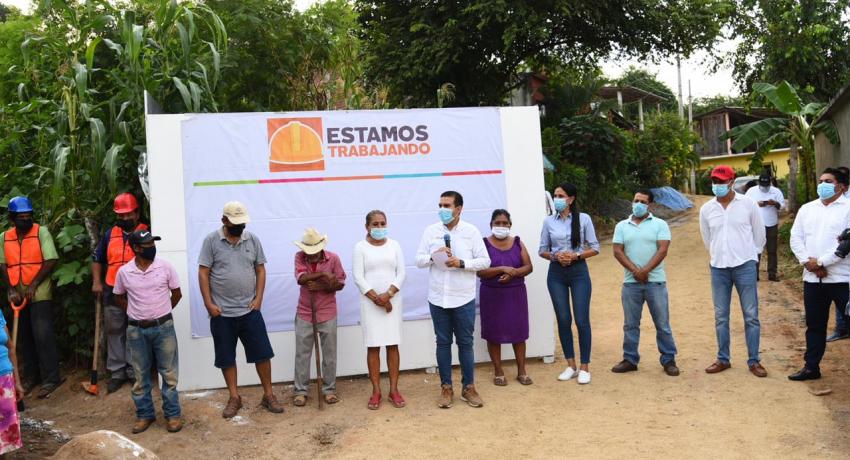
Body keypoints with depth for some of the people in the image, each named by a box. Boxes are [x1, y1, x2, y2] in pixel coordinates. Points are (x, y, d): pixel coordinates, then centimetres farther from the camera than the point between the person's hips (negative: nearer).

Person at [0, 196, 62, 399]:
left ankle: (50, 379, -1)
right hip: (18, 296, 5)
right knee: (25, 337, 12)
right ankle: (31, 376, 25)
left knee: (43, 335, -7)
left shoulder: (41, 232, -6)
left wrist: (33, 286, -14)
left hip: (40, 295, -5)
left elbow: (51, 261, -11)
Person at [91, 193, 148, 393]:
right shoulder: (110, 234, 11)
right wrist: (96, 282, 7)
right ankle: (116, 372, 18)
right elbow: (97, 259, 19)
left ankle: (134, 371, 14)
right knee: (114, 332, 9)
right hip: (112, 292, 4)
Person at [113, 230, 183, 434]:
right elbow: (119, 297, 13)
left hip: (163, 327, -1)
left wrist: (161, 312, 9)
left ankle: (172, 414, 16)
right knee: (141, 375, 11)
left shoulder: (165, 267, -7)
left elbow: (176, 294, 5)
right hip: (136, 330, 1)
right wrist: (135, 313, 8)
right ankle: (144, 414, 25)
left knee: (169, 373, 5)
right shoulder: (123, 272, -5)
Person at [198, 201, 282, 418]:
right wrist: (209, 304, -10)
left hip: (249, 310, 2)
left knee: (262, 353, 3)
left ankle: (268, 395, 16)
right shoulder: (211, 240, -5)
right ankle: (234, 398, 23)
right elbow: (203, 273, -5)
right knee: (226, 357, 9)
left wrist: (258, 298, -3)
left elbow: (260, 270, 6)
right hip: (221, 312, -1)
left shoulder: (253, 240, 2)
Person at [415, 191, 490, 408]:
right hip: (438, 298, 2)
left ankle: (469, 387, 18)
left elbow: (485, 261, -3)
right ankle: (446, 388, 19)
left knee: (465, 342, 7)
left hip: (464, 299, -1)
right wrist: (434, 256, -17)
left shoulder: (471, 231, -2)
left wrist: (462, 263, -17)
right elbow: (419, 260, 3)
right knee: (443, 342, 9)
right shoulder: (430, 231, 3)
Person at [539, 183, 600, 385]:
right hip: (556, 273, 2)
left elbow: (595, 247, 0)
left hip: (578, 271, -2)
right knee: (563, 320, 6)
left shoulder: (583, 219, -2)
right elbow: (542, 250, 8)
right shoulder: (549, 221, 4)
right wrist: (555, 256, -11)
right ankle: (571, 365, 19)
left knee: (582, 320, -2)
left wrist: (576, 256, -15)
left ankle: (584, 368, 10)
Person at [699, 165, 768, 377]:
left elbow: (759, 234, 6)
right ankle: (723, 359, 20)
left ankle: (754, 361, 12)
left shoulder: (748, 204, -4)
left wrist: (749, 255, 12)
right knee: (720, 316, 9)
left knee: (751, 315, 2)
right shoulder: (706, 209, 3)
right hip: (718, 268, 3)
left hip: (744, 266, -2)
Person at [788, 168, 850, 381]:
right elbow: (796, 238, 8)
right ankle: (811, 367, 25)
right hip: (812, 278, 5)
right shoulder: (806, 209, 13)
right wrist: (808, 262, -7)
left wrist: (821, 262, -14)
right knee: (814, 325, 14)